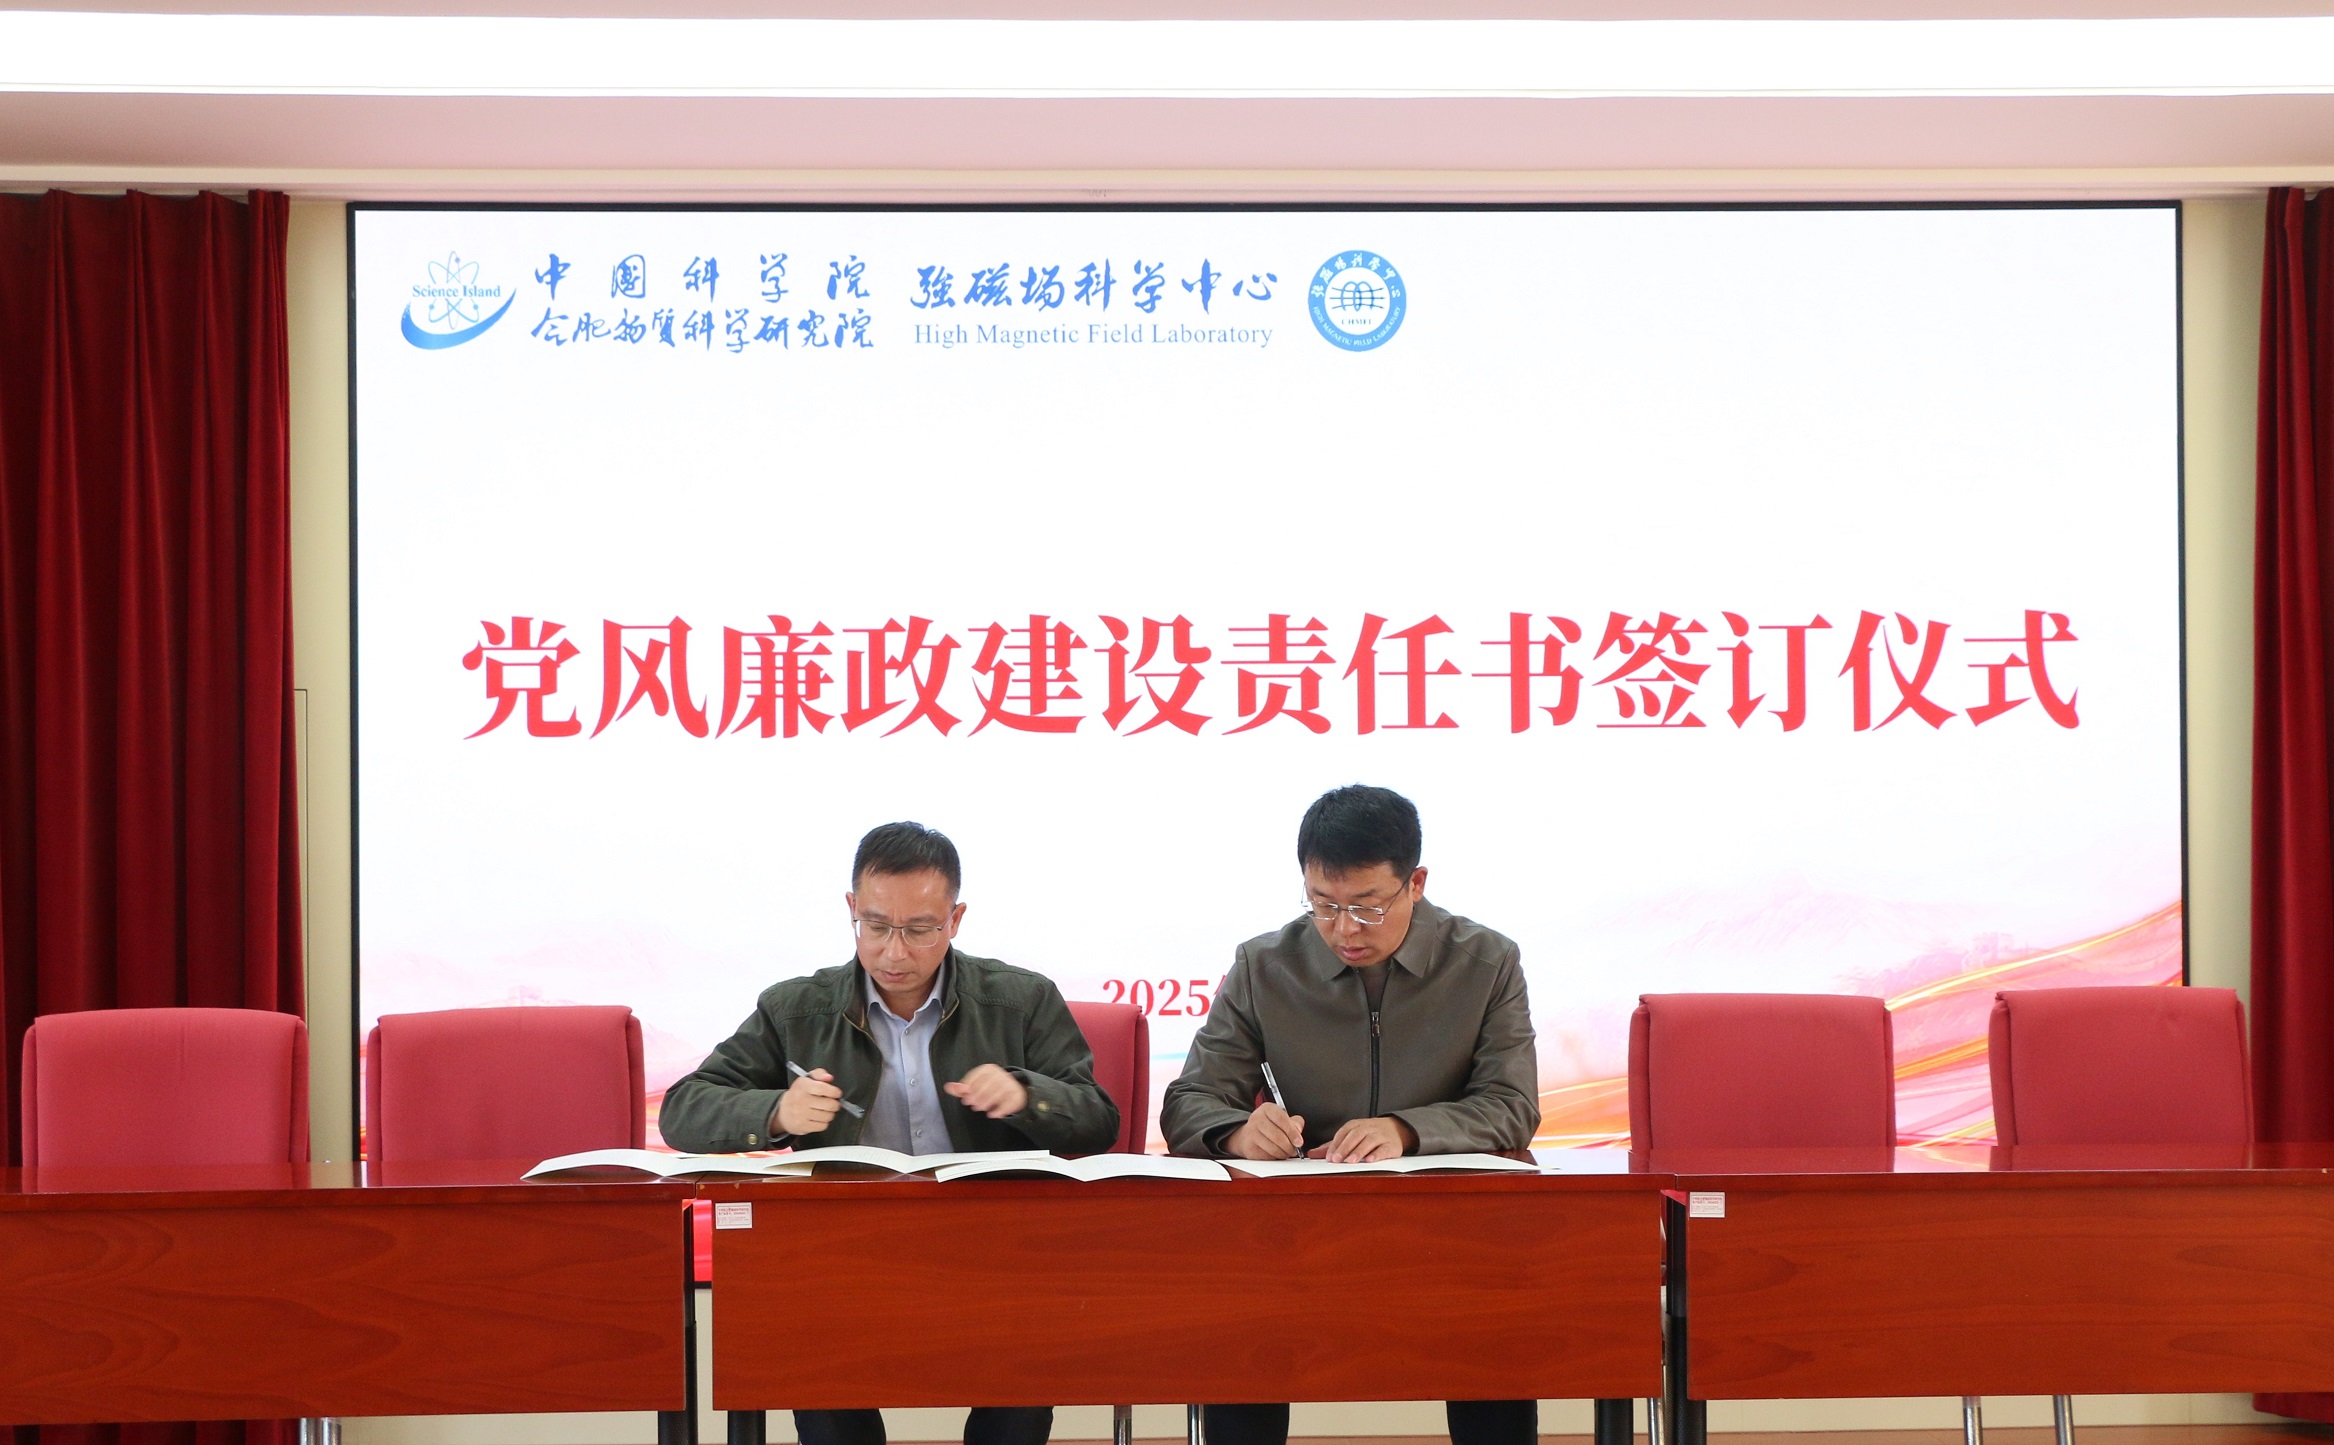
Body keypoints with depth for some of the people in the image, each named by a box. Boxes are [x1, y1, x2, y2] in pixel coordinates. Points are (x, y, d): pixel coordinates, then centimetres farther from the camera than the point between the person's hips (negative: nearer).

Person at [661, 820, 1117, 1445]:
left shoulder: (1025, 1001, 10)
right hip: (844, 1252, 0)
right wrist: (776, 1113, -15)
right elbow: (681, 1113, 7)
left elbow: (1099, 1123, 9)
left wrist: (1025, 1094, -14)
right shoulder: (795, 1011, 10)